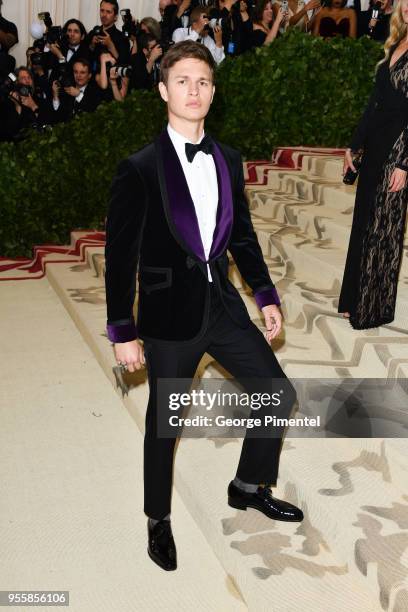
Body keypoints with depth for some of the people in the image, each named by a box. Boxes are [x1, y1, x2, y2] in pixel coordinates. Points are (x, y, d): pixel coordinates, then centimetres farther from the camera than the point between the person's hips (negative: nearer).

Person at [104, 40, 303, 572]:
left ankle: (248, 488, 35)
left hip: (223, 304, 6)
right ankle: (159, 521, 34)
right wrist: (123, 332, -10)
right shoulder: (140, 169, -12)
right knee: (164, 422, 10)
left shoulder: (228, 160, 5)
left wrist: (266, 296, 11)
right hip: (170, 315, -5)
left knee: (278, 393, 11)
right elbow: (120, 255, -10)